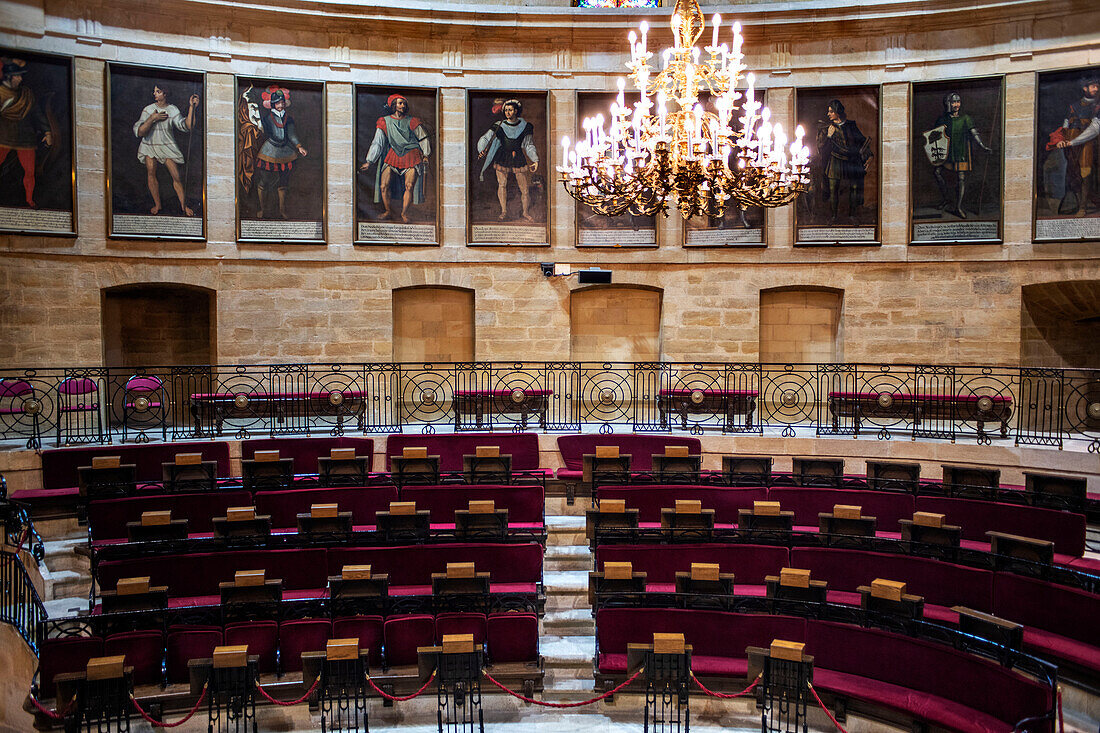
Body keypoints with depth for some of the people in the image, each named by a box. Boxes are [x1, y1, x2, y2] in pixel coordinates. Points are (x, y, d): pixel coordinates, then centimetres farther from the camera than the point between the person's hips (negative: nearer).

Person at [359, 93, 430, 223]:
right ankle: (388, 212, 8)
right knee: (384, 185, -9)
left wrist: (425, 155, 8)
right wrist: (369, 162, 4)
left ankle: (404, 213, -1)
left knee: (409, 186, -15)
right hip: (393, 155, 1)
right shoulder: (385, 122, 6)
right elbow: (377, 143, 8)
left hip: (412, 156, -1)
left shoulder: (412, 122, 5)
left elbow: (423, 139, 17)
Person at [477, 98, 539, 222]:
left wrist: (535, 160, 3)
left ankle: (525, 213, 15)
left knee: (524, 187, -1)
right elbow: (485, 139, -2)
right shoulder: (499, 126, -2)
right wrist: (481, 150, -20)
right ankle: (504, 211, 7)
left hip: (519, 158, 0)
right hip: (502, 159, 0)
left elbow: (529, 145, 10)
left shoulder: (524, 126, 2)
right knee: (502, 183, -7)